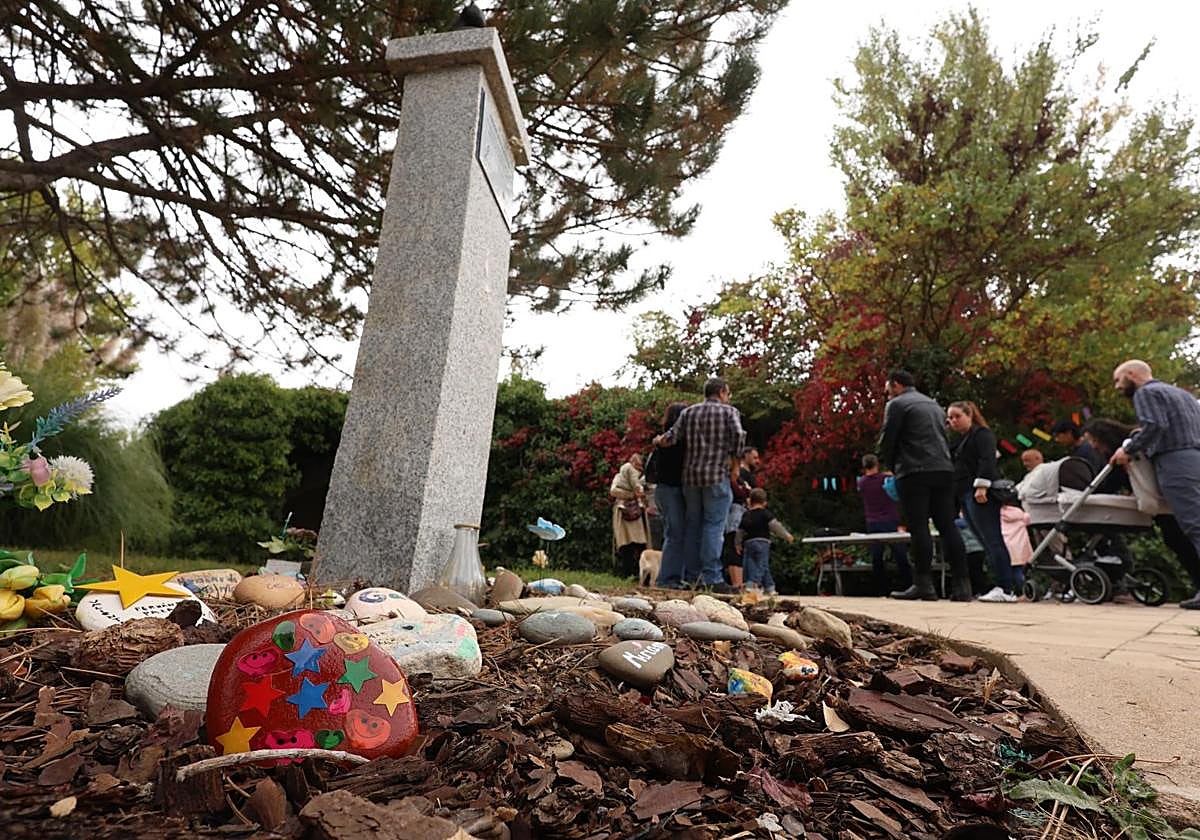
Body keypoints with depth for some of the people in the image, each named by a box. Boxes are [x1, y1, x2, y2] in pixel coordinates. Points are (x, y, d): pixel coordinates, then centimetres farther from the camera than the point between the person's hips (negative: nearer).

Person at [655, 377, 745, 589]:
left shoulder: (688, 412, 13)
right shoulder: (729, 411, 4)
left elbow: (672, 437, 3)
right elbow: (738, 435, -13)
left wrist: (658, 441, 23)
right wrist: (736, 465, -4)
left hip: (690, 476, 4)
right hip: (717, 476, -4)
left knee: (692, 526, 10)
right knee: (713, 526, -3)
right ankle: (712, 577, -6)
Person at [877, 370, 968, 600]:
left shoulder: (896, 404, 1)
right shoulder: (935, 405, 25)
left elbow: (887, 440, -3)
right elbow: (944, 439, 25)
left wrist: (890, 465, 11)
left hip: (914, 472, -7)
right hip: (944, 470, 7)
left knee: (919, 528, -7)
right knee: (948, 527, 5)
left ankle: (924, 585, -8)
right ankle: (961, 586, 4)